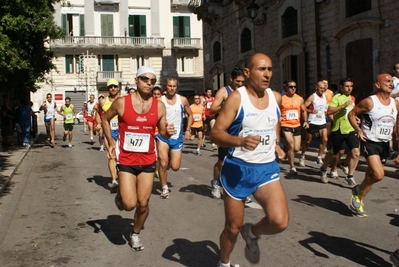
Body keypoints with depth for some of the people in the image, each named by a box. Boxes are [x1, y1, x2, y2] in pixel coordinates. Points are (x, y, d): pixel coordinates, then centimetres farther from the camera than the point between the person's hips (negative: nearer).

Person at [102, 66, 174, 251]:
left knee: (143, 203, 8)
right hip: (126, 160, -2)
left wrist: (168, 132, -19)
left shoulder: (159, 106, -4)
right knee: (129, 204, -9)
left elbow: (162, 133, 5)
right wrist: (111, 142, -2)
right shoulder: (121, 102, -10)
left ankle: (135, 234, 34)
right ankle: (120, 195, 28)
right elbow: (105, 119, 8)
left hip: (148, 161, 2)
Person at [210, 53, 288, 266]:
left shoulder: (276, 98, 4)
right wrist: (240, 141, -33)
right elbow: (215, 133, -17)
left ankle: (251, 233, 17)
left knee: (280, 221, -18)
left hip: (267, 168, 4)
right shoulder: (237, 97, -12)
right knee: (233, 227, 9)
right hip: (238, 168, -3)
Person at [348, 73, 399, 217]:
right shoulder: (369, 102, -11)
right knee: (379, 175, -19)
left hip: (385, 144, 6)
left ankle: (359, 199, 29)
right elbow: (351, 114, -4)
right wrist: (358, 129, -16)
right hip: (370, 142, -6)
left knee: (371, 174, 12)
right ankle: (358, 190, 7)